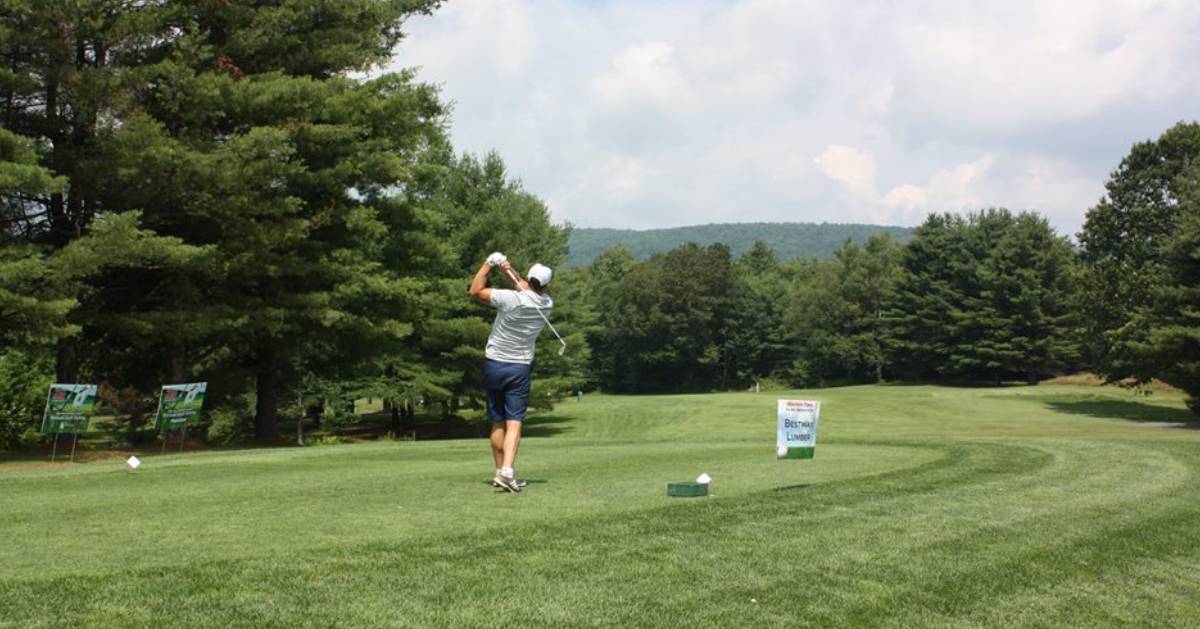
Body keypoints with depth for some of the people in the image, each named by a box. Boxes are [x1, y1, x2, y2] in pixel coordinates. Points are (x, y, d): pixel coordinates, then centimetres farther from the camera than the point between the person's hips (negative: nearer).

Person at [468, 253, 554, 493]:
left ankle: (501, 471, 16)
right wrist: (508, 269, -2)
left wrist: (490, 263, -2)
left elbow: (475, 291, -7)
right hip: (520, 367, 1)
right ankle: (507, 471, -21)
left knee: (498, 422, 10)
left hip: (494, 365, -1)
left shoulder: (512, 299, -17)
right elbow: (527, 288, 13)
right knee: (514, 423, -5)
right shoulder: (547, 304, -4)